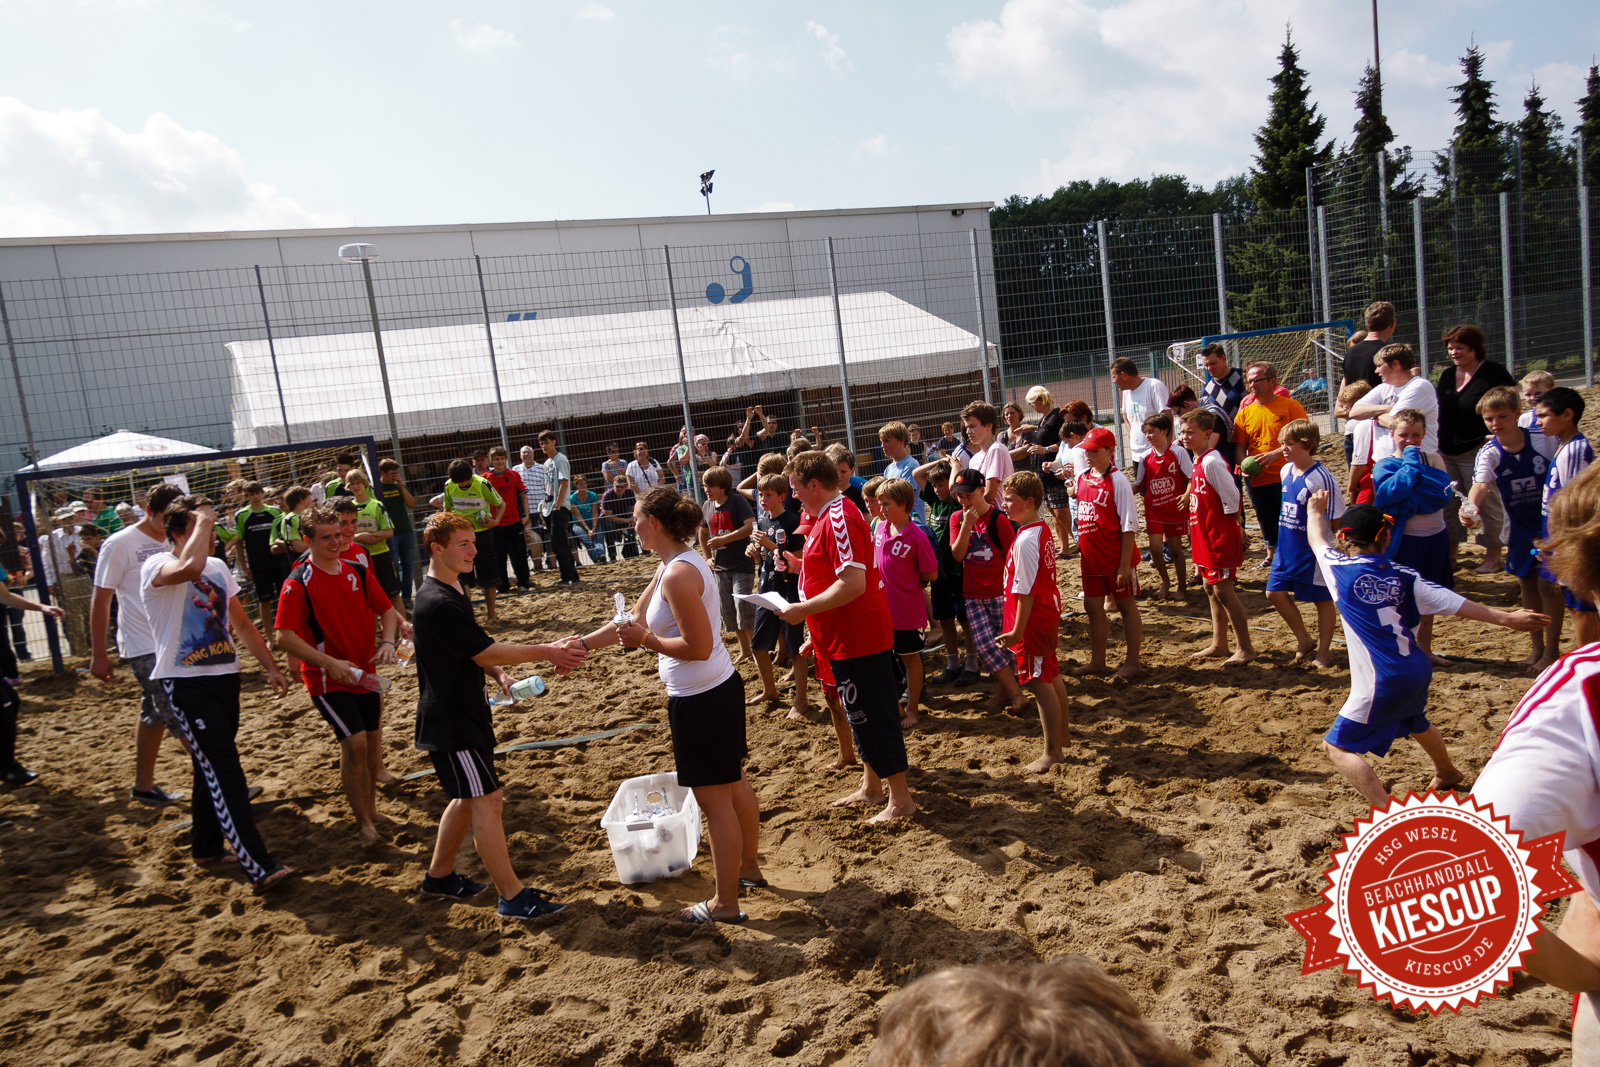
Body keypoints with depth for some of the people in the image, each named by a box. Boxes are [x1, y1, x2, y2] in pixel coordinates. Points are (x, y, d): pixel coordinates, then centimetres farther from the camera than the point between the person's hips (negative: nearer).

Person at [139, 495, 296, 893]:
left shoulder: (218, 567, 12)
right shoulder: (156, 567, -12)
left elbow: (242, 624, 18)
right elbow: (189, 567, -38)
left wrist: (270, 667, 14)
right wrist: (202, 521, -24)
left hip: (224, 677, 7)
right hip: (185, 683, -7)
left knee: (213, 767, 18)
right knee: (224, 772, -12)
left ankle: (205, 846, 34)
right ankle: (259, 868, -14)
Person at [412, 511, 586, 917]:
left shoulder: (452, 591, 11)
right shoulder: (437, 603, -22)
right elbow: (484, 652, -22)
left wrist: (499, 674, 2)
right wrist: (547, 651, -18)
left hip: (467, 712, 10)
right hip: (449, 723, -10)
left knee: (470, 799, 19)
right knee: (485, 802, -7)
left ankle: (439, 876, 34)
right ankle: (512, 896, -1)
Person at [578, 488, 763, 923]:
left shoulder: (678, 575, -23)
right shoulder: (675, 565, 9)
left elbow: (697, 647, -24)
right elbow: (635, 620, 15)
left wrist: (645, 639, -14)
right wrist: (582, 643, 15)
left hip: (700, 700, -10)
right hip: (721, 688, 10)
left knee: (714, 800, 3)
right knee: (734, 785, 23)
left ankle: (725, 903, 17)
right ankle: (749, 867, 41)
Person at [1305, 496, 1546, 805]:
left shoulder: (1339, 568, -7)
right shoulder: (1403, 576, 4)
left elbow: (1318, 538, 11)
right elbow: (1453, 602, 5)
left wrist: (1316, 511, 31)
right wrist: (1506, 618, 13)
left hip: (1383, 682, -7)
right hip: (1418, 670, 7)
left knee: (1337, 746, -2)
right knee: (1415, 722, 37)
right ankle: (1447, 772, 63)